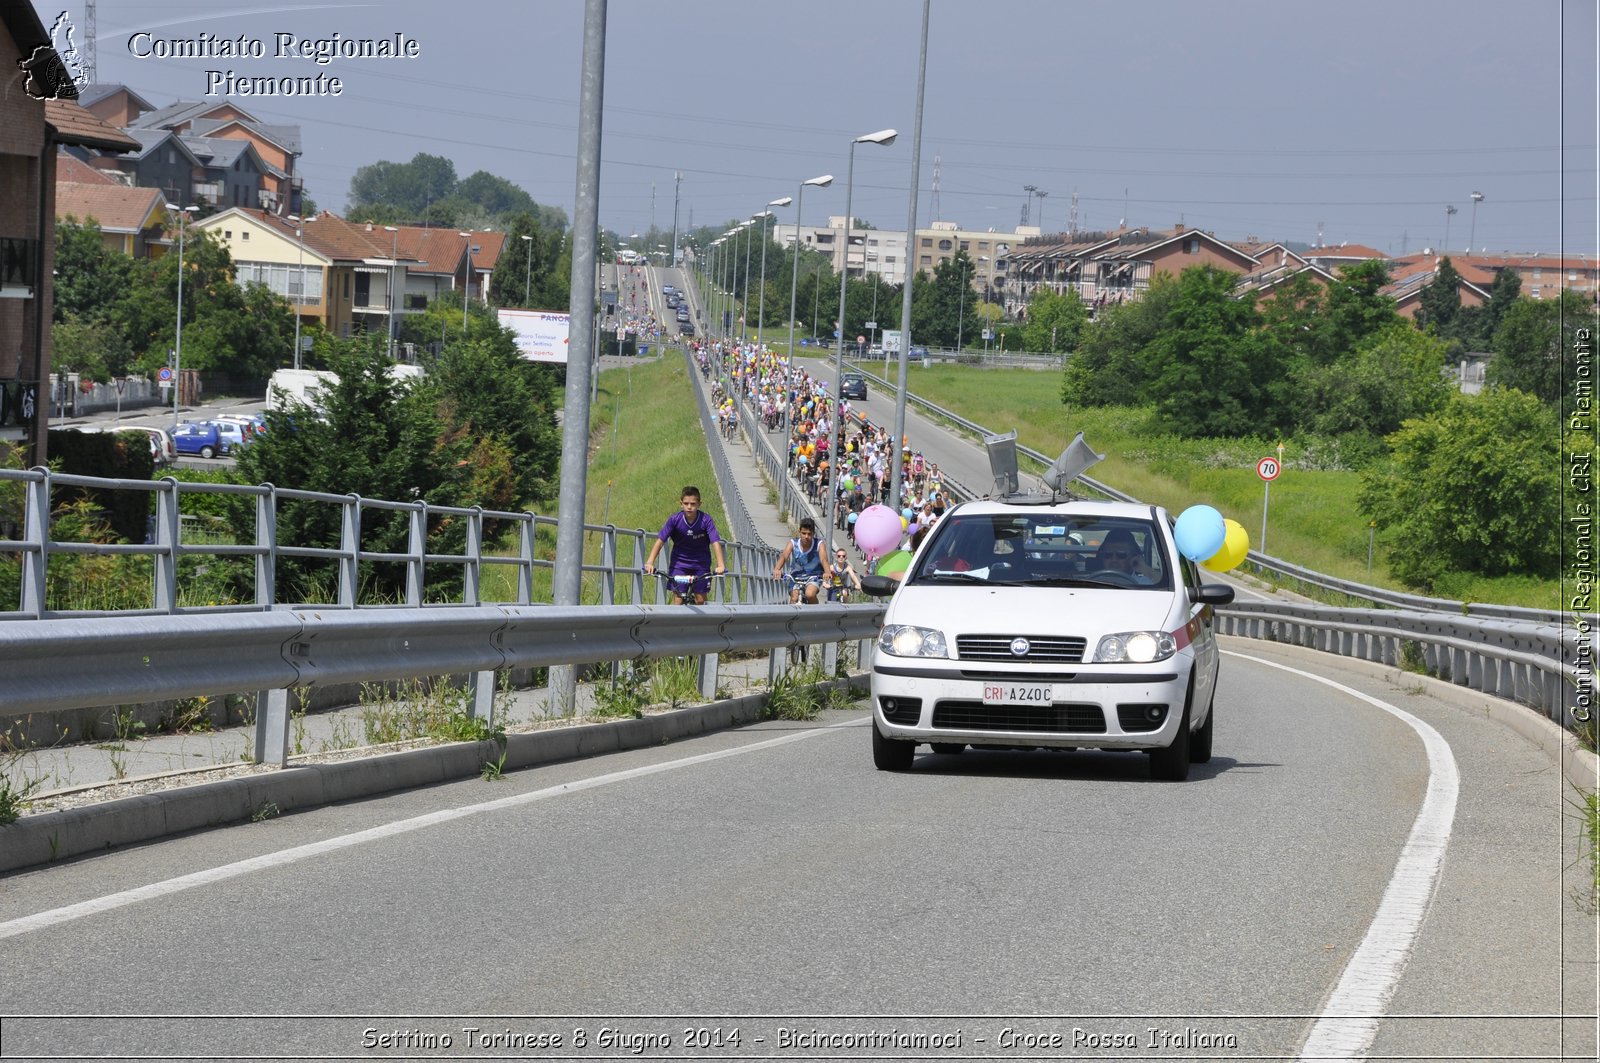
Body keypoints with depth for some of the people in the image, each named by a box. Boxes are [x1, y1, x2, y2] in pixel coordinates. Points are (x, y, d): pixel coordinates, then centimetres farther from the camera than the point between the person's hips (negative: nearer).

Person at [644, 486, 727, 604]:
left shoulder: (706, 520, -18)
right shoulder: (675, 520, -16)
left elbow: (715, 542, -25)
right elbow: (660, 541, -18)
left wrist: (721, 565, -39)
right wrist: (650, 562, -30)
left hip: (701, 564, 0)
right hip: (679, 563, 0)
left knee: (700, 600, -1)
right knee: (678, 600, -8)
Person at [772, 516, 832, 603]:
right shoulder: (792, 543, -11)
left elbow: (823, 560, -29)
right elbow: (783, 557, -26)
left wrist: (827, 572, -52)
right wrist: (777, 569, -49)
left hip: (814, 577, -2)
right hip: (796, 578, 2)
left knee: (810, 594, -30)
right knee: (794, 599, -18)